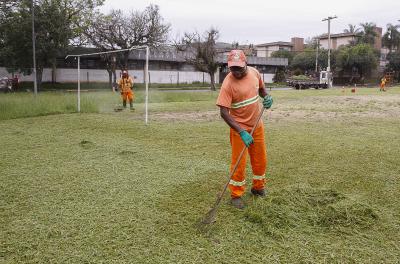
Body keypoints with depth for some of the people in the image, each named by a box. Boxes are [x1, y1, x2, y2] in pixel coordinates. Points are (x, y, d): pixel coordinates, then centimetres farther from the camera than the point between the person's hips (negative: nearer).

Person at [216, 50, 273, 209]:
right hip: (239, 127, -6)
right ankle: (236, 195, 14)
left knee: (261, 159, 15)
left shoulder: (254, 72, -4)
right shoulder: (228, 84, -22)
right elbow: (224, 112, -26)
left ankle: (258, 187, 36)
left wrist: (266, 97, -6)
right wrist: (242, 132, -33)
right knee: (239, 163, -3)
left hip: (257, 124, 6)